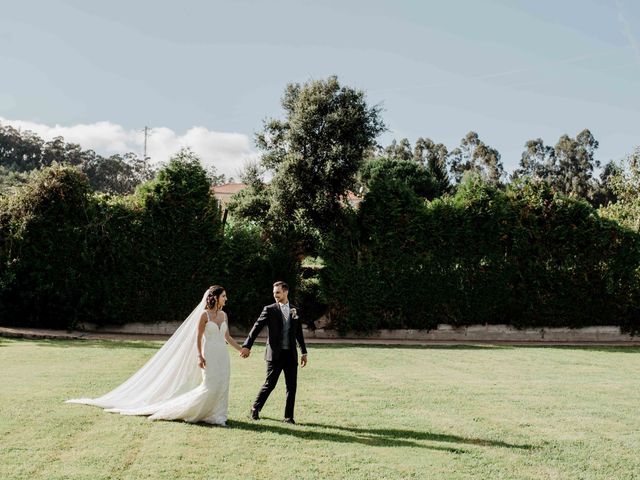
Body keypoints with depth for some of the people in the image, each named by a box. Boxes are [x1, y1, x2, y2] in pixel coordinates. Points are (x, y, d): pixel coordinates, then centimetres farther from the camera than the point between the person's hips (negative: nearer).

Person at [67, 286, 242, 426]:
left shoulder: (223, 315, 10)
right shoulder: (204, 315, -8)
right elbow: (198, 338, -7)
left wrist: (241, 349, 13)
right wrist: (199, 356, -16)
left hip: (221, 355, 6)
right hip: (209, 355, -6)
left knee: (221, 385, 0)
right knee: (209, 386, -12)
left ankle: (214, 415, 9)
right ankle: (186, 408, 7)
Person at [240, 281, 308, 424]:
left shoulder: (294, 311, 11)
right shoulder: (269, 310, 0)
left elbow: (299, 333, 17)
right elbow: (256, 328, -4)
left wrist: (304, 352, 17)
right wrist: (247, 346, -12)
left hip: (291, 354, 3)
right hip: (275, 354, -3)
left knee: (292, 386, 3)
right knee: (269, 384, -1)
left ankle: (289, 416, 13)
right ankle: (255, 410, 19)